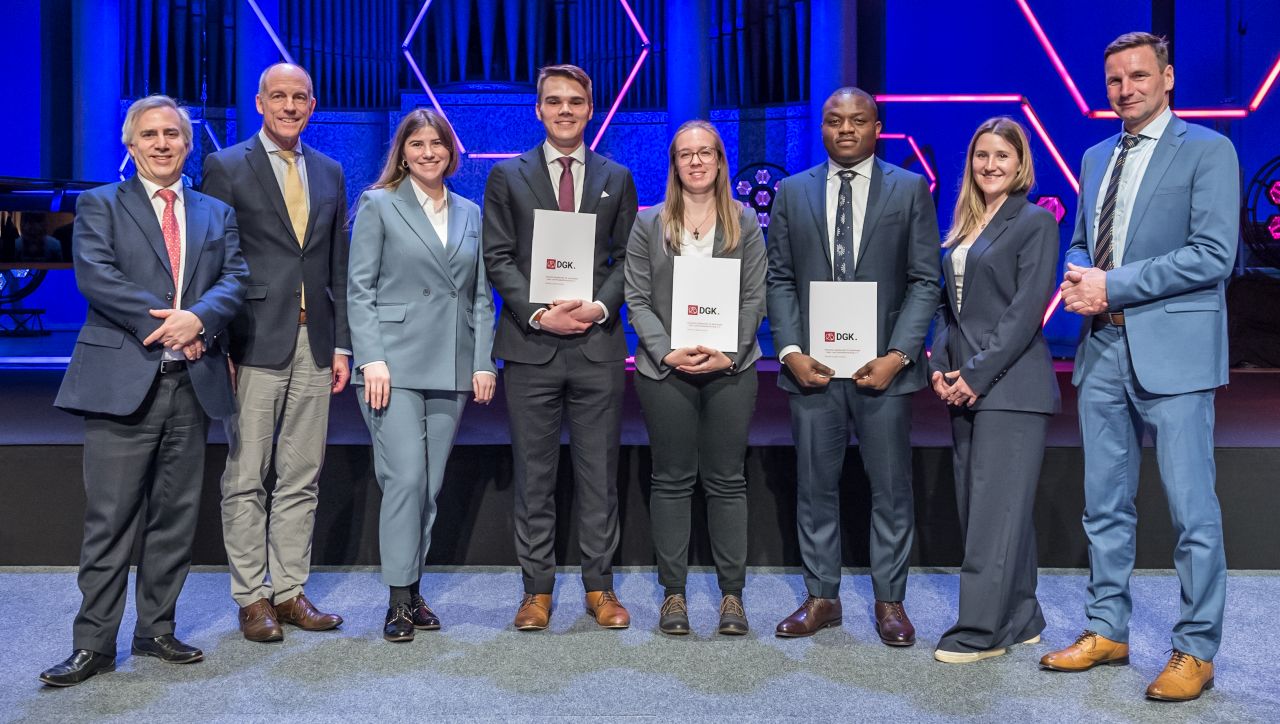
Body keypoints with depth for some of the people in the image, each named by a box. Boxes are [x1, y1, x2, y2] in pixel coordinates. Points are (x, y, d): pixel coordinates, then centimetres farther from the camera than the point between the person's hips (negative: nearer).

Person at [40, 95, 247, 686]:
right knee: (109, 520, -1)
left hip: (192, 382, 3)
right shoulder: (99, 205, 8)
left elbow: (235, 278, 3)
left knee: (175, 516, 9)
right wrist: (164, 320, -15)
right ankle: (94, 643, 9)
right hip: (122, 380, -3)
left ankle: (157, 629, 22)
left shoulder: (217, 213, 17)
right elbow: (94, 274, -8)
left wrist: (197, 317, -16)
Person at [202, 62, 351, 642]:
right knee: (245, 479, 2)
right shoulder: (225, 168, 1)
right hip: (255, 341, -4)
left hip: (314, 344, 4)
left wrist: (341, 343, 8)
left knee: (302, 478, 9)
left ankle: (290, 592, 19)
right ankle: (252, 597, 14)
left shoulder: (329, 172, 14)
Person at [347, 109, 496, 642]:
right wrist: (372, 359, -12)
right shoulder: (378, 205, 5)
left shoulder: (469, 213, 16)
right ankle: (400, 599, 1)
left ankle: (414, 589, 18)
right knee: (406, 478, -11)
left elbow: (481, 297, 14)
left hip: (451, 368, 4)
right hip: (395, 363, -4)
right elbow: (359, 289, -2)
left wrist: (484, 362, 4)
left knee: (431, 484, 7)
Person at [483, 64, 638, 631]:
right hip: (531, 345, -1)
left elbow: (628, 259, 8)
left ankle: (600, 587, 18)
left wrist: (600, 307, -9)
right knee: (533, 476, 5)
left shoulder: (616, 178, 12)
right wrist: (537, 313, -12)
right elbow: (498, 258, 2)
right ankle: (537, 589, 16)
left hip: (599, 345, 1)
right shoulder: (507, 176, 9)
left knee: (599, 474, 6)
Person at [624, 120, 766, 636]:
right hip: (665, 369, 0)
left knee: (726, 481, 4)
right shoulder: (648, 224, 7)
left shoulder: (745, 222, 8)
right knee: (671, 480, 4)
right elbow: (638, 299, 2)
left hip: (731, 368, 0)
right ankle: (673, 593, 13)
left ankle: (732, 594, 12)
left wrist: (728, 353, -11)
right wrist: (668, 353, -12)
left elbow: (754, 298, 3)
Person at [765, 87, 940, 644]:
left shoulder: (910, 190, 4)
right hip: (812, 365, 2)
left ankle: (889, 601, 19)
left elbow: (925, 280, 0)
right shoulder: (793, 192, 9)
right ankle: (821, 597, 21)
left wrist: (897, 355, -11)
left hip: (883, 365, -1)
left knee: (891, 488, 5)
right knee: (815, 486, 8)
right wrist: (791, 352, -6)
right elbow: (779, 279, 7)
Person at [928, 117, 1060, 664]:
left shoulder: (1036, 222, -4)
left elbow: (1026, 311, -12)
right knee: (986, 509, 11)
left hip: (1010, 387, -7)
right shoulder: (964, 225, 16)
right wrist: (941, 367, 1)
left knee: (995, 510, -5)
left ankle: (982, 630, 2)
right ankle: (1020, 620, 22)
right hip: (963, 387, 8)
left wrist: (978, 374, -15)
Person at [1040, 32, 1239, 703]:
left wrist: (1112, 285, -16)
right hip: (1103, 349, 6)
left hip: (1172, 351, -6)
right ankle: (1107, 630, 25)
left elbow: (1213, 254, -13)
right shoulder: (1095, 157, 17)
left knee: (1192, 510, 0)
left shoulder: (1207, 151, -3)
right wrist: (1077, 277, -1)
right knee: (1105, 504, 12)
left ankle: (1195, 650, 13)